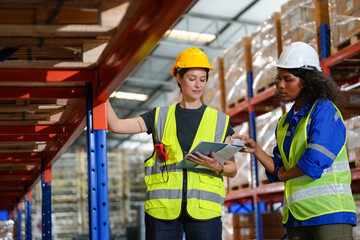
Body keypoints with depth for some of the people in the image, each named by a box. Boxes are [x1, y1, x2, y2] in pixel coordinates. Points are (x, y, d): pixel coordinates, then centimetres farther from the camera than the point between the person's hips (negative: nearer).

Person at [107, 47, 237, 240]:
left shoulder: (219, 121, 11)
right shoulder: (160, 117, 12)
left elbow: (232, 169, 11)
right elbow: (115, 126, 6)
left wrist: (217, 167, -10)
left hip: (203, 210, 0)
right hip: (163, 209, 1)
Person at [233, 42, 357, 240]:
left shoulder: (324, 110, -5)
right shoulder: (285, 122, 17)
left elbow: (315, 162, -16)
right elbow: (278, 171, 16)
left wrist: (283, 175, 0)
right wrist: (256, 150, 1)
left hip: (329, 211, -7)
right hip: (296, 216, 7)